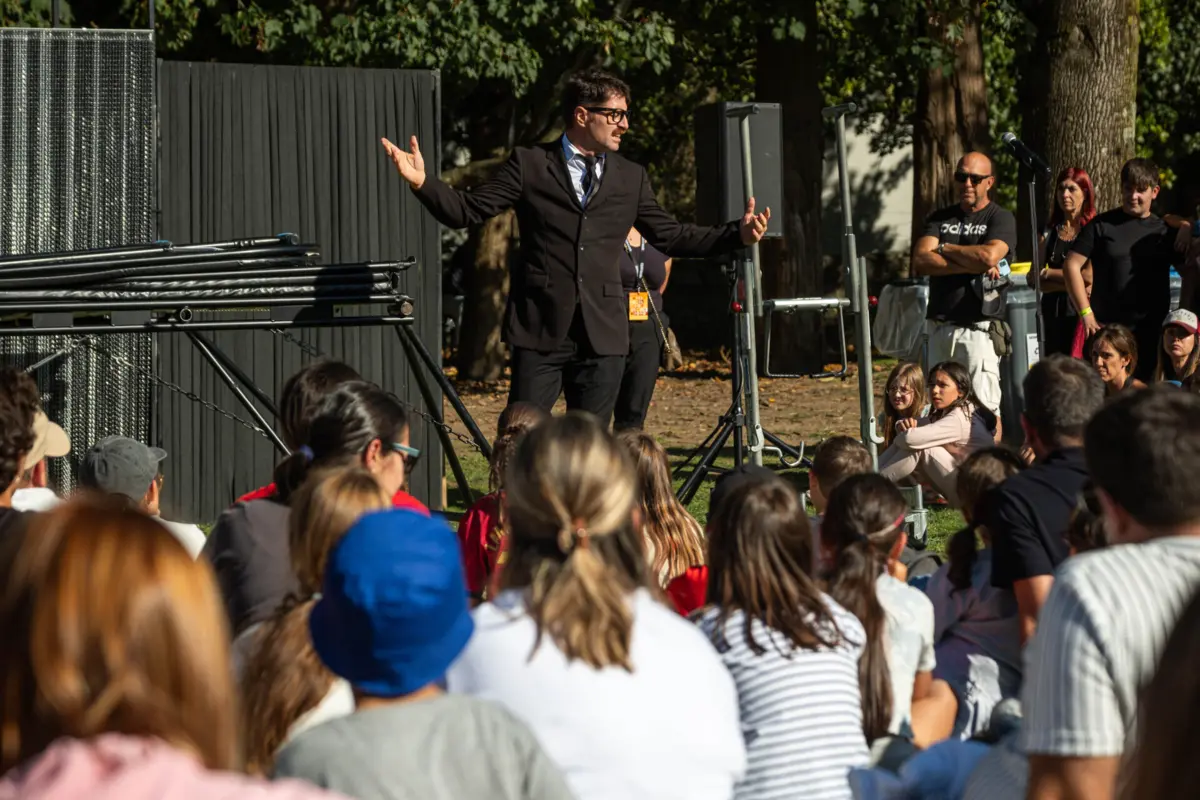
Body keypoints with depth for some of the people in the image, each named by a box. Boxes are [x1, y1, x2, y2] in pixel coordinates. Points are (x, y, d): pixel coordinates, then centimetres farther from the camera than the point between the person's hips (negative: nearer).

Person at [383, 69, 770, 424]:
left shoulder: (631, 178, 13)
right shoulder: (529, 165, 3)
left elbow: (670, 236, 17)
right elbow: (466, 211, 1)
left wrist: (737, 234, 6)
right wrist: (423, 182, -16)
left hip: (603, 334, 3)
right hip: (540, 331, -3)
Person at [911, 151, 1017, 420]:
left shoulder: (1001, 218, 3)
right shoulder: (940, 218, 16)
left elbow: (989, 256, -17)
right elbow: (920, 262, 0)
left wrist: (943, 249, -2)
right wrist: (972, 265, -10)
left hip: (978, 329, -5)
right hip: (939, 327, 5)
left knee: (984, 409, -12)